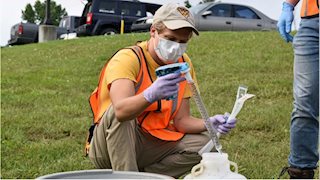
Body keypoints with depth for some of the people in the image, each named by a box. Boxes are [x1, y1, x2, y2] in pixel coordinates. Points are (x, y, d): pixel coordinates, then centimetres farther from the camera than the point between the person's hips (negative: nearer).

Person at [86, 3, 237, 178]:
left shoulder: (183, 65, 0)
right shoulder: (128, 58, -19)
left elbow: (181, 120, -3)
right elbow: (120, 110, -38)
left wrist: (210, 123, -22)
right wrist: (151, 95, -57)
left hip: (150, 145, 5)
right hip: (108, 146, -5)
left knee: (205, 143, -12)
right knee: (118, 114, -35)